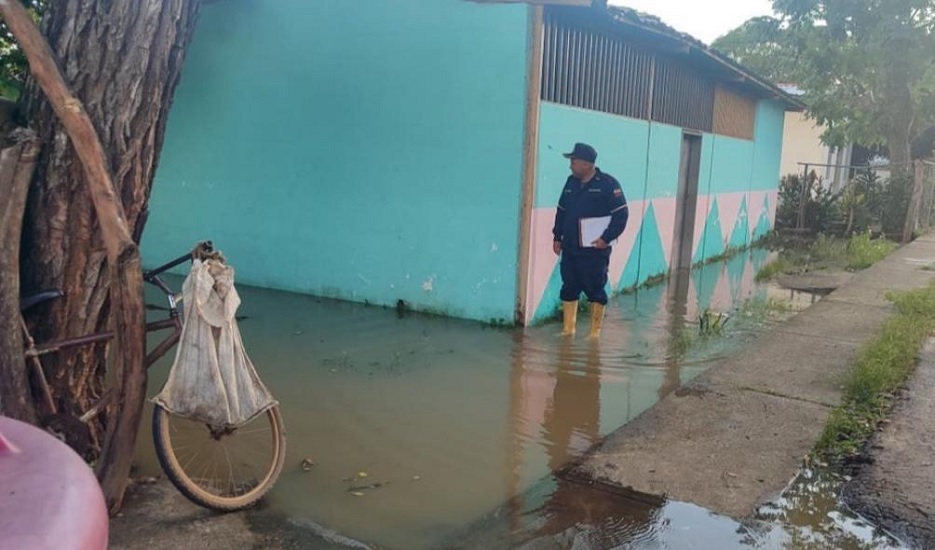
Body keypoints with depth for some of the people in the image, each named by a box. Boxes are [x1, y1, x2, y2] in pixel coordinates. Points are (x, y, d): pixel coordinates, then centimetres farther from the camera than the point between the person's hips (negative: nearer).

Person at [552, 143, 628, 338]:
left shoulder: (608, 184, -10)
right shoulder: (571, 182, 9)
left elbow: (621, 214, -11)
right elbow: (561, 210, 18)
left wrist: (606, 238, -16)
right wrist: (557, 236, 13)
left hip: (595, 250, -6)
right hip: (569, 248, 6)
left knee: (595, 290, 3)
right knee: (569, 289, 10)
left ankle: (595, 332, 14)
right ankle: (568, 329, 22)